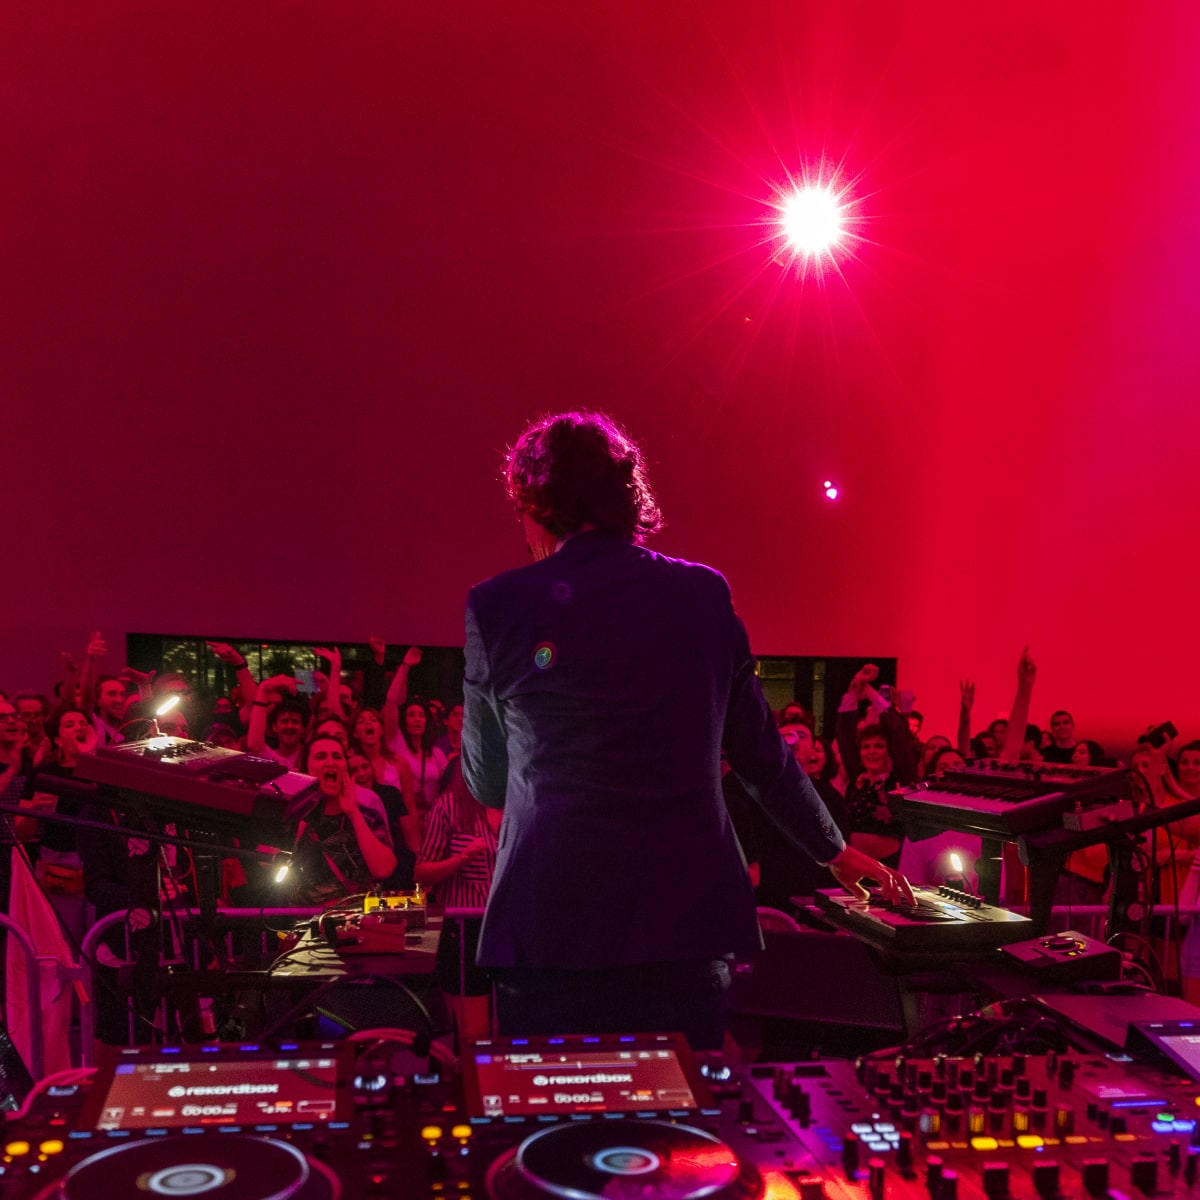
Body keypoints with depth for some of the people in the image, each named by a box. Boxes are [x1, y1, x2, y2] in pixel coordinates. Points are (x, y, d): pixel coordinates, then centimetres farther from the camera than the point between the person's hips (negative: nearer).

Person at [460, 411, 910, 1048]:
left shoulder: (497, 606, -3)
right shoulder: (704, 594, 5)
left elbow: (486, 784, 7)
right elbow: (762, 754, 13)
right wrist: (835, 850, 28)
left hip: (553, 928, -2)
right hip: (688, 925, 3)